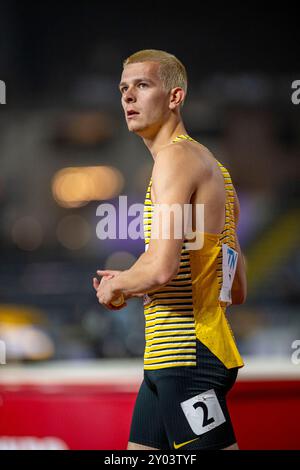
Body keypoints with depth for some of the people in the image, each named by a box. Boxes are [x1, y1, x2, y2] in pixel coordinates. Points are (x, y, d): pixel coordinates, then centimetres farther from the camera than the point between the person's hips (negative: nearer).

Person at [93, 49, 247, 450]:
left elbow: (163, 267, -24)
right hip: (168, 359, 10)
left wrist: (116, 284, -3)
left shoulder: (175, 157, -11)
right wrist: (134, 285, 19)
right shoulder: (210, 166, 20)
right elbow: (236, 291, 21)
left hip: (188, 357, -10)